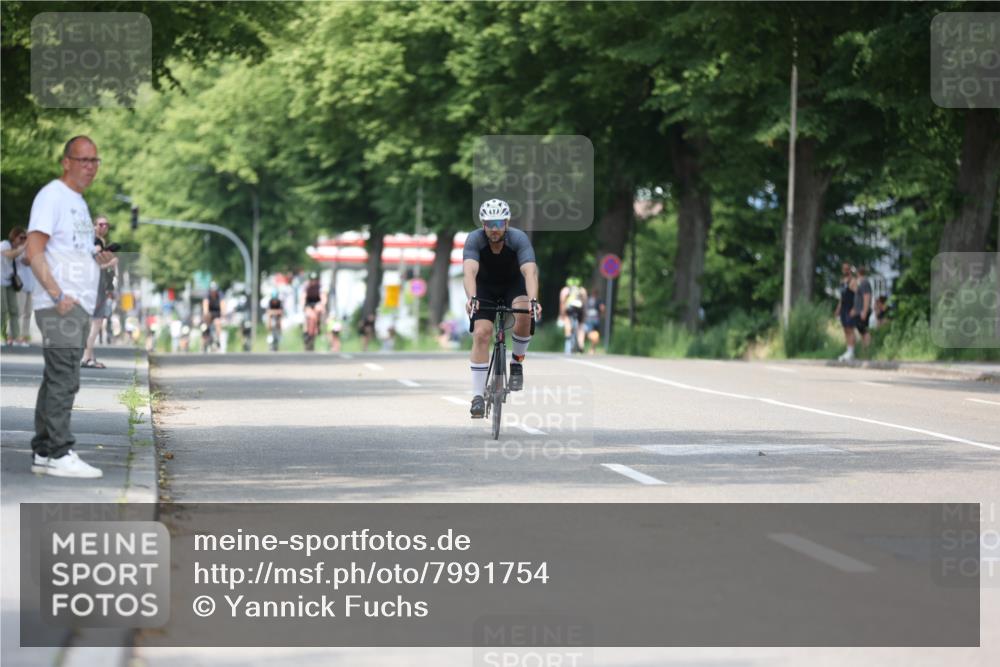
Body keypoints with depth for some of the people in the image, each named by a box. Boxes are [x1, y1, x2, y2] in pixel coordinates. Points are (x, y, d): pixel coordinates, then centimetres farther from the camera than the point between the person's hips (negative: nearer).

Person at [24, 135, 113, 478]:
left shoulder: (79, 202, 21)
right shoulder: (52, 195, -8)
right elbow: (34, 252, -15)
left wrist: (98, 260, 8)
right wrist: (58, 295, -22)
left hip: (79, 306, 10)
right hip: (59, 306, -10)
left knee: (57, 381, 11)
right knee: (63, 380, -13)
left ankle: (43, 453, 14)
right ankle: (60, 454, -14)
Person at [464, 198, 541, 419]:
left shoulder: (519, 239, -29)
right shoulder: (474, 240, -27)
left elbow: (530, 271, -42)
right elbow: (470, 271, -42)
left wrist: (533, 300, -59)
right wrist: (471, 298, -60)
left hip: (513, 285, 0)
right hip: (485, 287, 0)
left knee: (524, 315, -31)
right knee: (481, 333, -19)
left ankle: (517, 363, -6)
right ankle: (478, 396, -13)